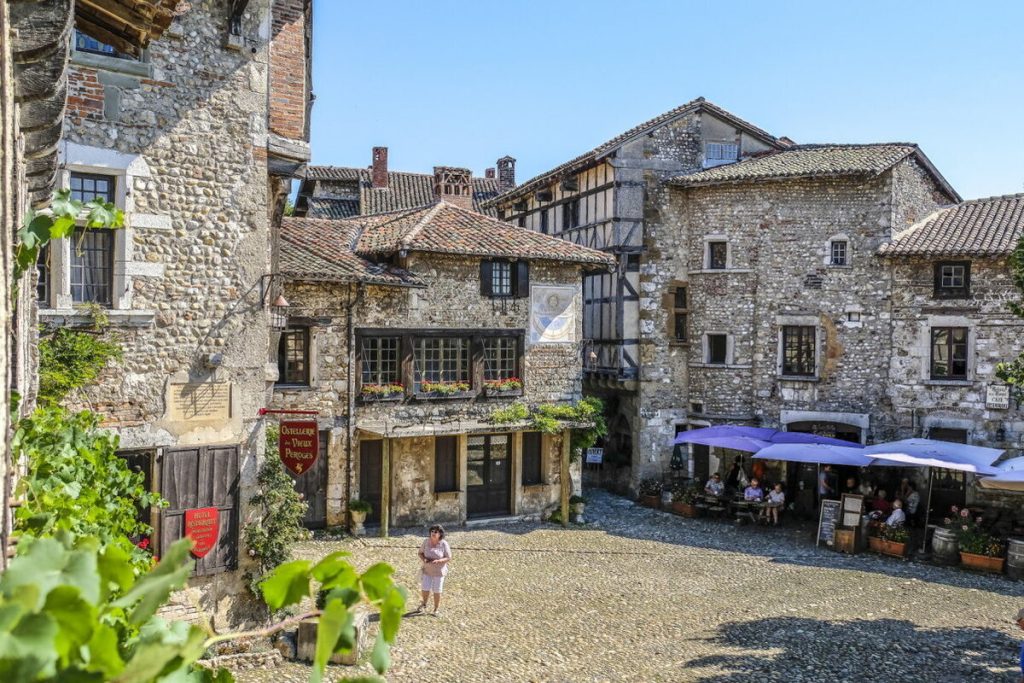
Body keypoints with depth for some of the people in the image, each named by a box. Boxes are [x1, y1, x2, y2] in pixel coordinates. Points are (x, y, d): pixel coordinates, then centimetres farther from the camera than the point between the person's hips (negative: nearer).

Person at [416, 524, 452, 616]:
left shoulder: (444, 544, -15)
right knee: (425, 589, 5)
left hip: (439, 571, -2)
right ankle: (423, 605, 34)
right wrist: (423, 559, -17)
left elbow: (448, 558, -11)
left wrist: (438, 561, -26)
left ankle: (436, 609, 25)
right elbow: (420, 552, 4)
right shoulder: (426, 541, -7)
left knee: (437, 591, 5)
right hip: (427, 570, 2)